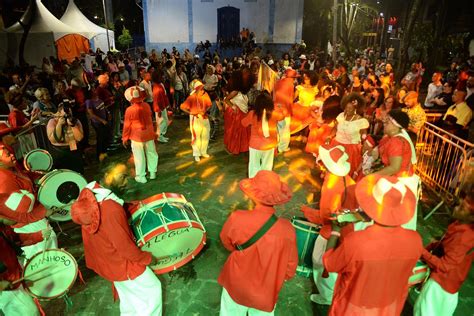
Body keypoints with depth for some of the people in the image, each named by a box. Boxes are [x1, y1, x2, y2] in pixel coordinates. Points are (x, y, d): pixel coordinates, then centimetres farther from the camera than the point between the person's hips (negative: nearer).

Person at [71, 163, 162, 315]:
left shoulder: (89, 190, -12)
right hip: (119, 263, -8)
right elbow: (125, 247, -29)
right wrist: (147, 258, -12)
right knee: (152, 290, 14)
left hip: (100, 257, 9)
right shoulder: (111, 209, -38)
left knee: (128, 296, 30)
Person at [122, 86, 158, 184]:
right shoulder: (147, 106, -8)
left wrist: (124, 138, 2)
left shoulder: (129, 110, -17)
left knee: (139, 156, 6)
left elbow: (127, 125, -8)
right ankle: (153, 172, 28)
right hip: (149, 134, 4)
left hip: (137, 136, -4)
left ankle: (141, 176, 15)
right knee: (151, 153, 16)